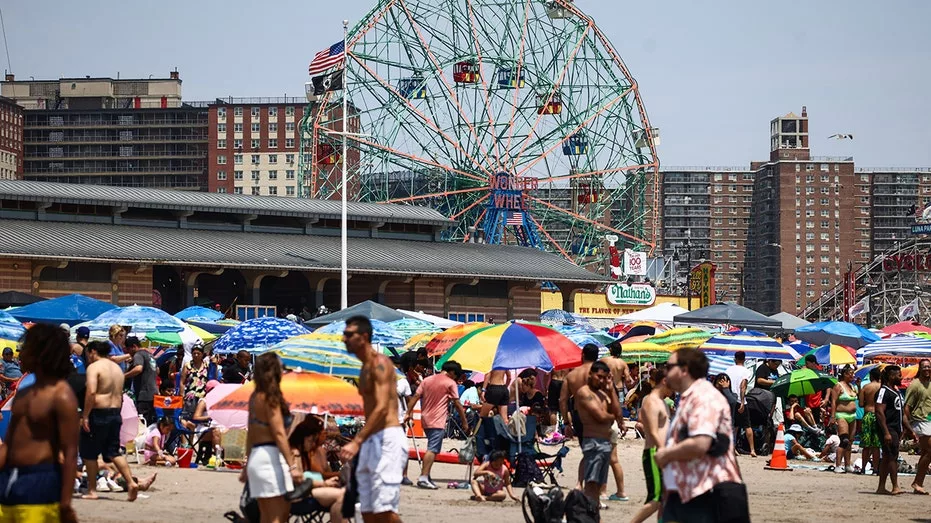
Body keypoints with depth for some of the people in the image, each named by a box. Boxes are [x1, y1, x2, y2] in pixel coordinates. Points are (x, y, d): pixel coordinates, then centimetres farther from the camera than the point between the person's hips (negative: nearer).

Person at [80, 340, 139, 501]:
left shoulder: (94, 367, -10)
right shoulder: (117, 368, 15)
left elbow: (91, 392, -21)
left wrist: (85, 416, -19)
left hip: (98, 414, -7)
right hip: (115, 414, 8)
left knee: (89, 453, 6)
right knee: (114, 452, 10)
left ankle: (92, 490, 9)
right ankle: (131, 483, -6)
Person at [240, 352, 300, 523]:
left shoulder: (255, 397, 15)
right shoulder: (270, 397, -10)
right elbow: (279, 433, -16)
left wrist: (248, 465, 24)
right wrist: (292, 465, -19)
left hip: (256, 456, 9)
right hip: (271, 457, -9)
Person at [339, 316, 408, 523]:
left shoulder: (379, 363, -11)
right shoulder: (365, 368, 19)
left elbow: (382, 408, -22)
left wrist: (357, 442, -28)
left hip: (388, 438, -10)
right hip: (371, 440, 10)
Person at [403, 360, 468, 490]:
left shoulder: (427, 380, 14)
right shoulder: (451, 383, -3)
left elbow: (415, 397, 8)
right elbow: (457, 404, -5)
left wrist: (408, 413, 10)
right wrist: (465, 422, -1)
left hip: (426, 419, 7)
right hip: (438, 422, -7)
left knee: (432, 449, 18)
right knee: (432, 450, -11)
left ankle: (426, 476, 18)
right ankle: (423, 478, -20)